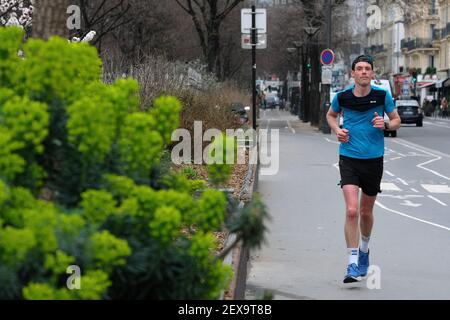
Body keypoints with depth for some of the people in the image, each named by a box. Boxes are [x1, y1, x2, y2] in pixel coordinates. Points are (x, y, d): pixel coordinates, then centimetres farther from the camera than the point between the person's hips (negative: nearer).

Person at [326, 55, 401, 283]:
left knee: (366, 212, 15)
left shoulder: (382, 95, -4)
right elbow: (331, 115, 18)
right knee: (351, 211, -16)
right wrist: (337, 130, -3)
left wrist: (385, 125, -14)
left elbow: (396, 121, 8)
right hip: (349, 159, -1)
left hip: (374, 159, 1)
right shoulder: (342, 97, -3)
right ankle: (353, 264, -12)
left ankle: (364, 249, 44)